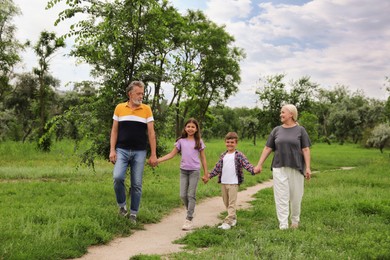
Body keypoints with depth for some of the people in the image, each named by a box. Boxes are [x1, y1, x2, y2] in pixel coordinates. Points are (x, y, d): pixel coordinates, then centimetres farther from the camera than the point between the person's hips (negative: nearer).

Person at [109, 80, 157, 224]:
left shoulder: (146, 109, 3)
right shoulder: (119, 108, 5)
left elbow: (151, 133, 3)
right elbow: (114, 130, 7)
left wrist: (153, 154, -2)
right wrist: (112, 150, -3)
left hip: (139, 152, 0)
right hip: (122, 150, 0)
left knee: (137, 184, 2)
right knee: (118, 177, -19)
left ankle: (133, 214, 15)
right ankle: (122, 205, 5)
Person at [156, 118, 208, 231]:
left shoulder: (199, 141, 2)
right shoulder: (181, 141, 5)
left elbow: (203, 158, 6)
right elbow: (172, 154, 5)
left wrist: (206, 174, 5)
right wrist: (158, 160, -6)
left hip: (194, 171, -2)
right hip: (183, 170, 2)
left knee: (191, 195, -3)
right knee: (183, 195, 2)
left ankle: (189, 219, 2)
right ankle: (191, 211, 27)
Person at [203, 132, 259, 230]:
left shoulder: (239, 155, -5)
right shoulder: (223, 155, 11)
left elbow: (247, 164, -15)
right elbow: (217, 167, 16)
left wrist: (253, 170, -34)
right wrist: (208, 176, 15)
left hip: (233, 183, -6)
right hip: (223, 183, 6)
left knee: (232, 203, -6)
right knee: (226, 203, 13)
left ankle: (227, 222, -8)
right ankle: (233, 218, 28)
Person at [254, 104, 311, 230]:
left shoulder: (300, 130, 2)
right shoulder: (276, 130, 8)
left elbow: (306, 150, -2)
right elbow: (267, 148, 9)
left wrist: (308, 167, -9)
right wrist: (259, 164, 5)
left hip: (296, 168, -1)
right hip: (279, 168, 2)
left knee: (296, 196, 8)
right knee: (281, 197, -1)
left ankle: (295, 221, 27)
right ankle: (283, 225, 2)